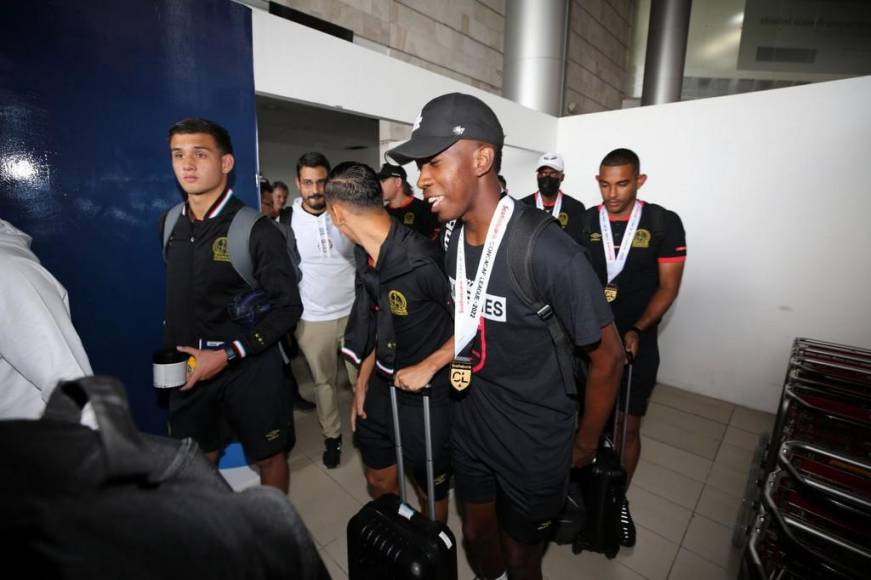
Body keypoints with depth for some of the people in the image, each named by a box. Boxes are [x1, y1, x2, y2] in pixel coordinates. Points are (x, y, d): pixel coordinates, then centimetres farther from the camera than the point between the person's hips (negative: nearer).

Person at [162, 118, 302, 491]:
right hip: (189, 369, 5)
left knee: (269, 457, 13)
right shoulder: (170, 223, 4)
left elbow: (288, 307, -16)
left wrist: (227, 355, -18)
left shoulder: (256, 230, -14)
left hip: (249, 368, -4)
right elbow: (176, 294, 15)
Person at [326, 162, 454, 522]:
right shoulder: (367, 259, -1)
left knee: (430, 494, 18)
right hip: (382, 387, 7)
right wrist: (362, 382, 11)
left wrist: (428, 367, -19)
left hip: (427, 396, -7)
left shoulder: (422, 260, -27)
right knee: (379, 483, 25)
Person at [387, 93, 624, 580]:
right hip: (470, 428, 5)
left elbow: (608, 356, -16)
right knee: (478, 536, 27)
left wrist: (585, 444, -5)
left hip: (534, 445, -5)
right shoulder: (450, 239, -7)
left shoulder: (549, 253, -28)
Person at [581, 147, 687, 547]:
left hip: (636, 342, -1)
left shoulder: (664, 223, -6)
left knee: (628, 427, 10)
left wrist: (637, 330, -16)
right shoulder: (583, 222, -3)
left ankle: (619, 498, 33)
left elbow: (668, 287, -4)